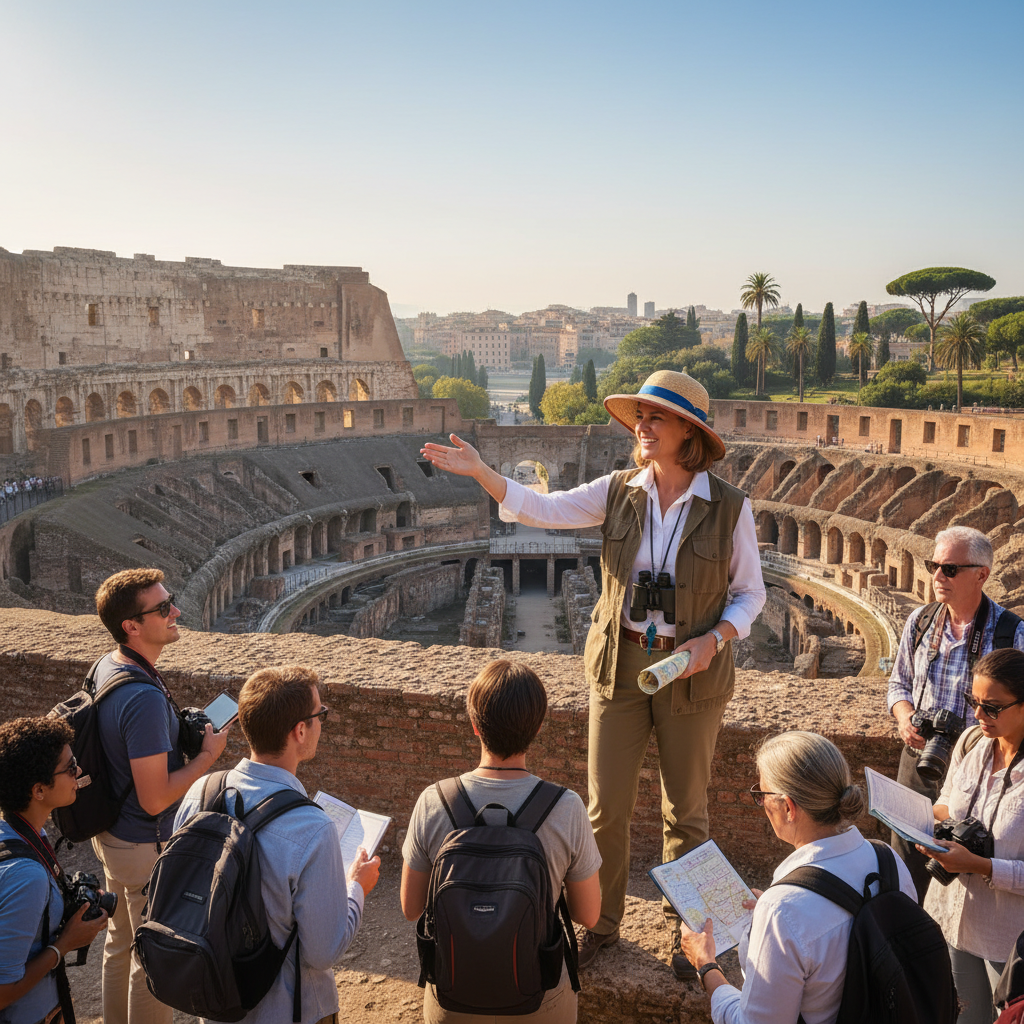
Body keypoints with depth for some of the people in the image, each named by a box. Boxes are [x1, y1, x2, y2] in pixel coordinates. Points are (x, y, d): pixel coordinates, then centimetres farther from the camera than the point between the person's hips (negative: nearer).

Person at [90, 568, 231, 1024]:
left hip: (110, 833, 9)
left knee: (120, 942, 26)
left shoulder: (107, 666, -3)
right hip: (146, 847, -9)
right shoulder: (145, 698, -33)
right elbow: (155, 799, -30)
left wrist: (184, 734, 5)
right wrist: (209, 754, -19)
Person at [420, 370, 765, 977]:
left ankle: (686, 928, 36)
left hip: (692, 675, -2)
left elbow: (750, 593, -1)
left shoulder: (729, 507, -9)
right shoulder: (618, 492, -2)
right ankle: (603, 922, 32)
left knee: (686, 811, 13)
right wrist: (478, 471, -19)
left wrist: (714, 639, -17)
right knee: (606, 807, 10)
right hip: (620, 665, 2)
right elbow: (542, 509, -8)